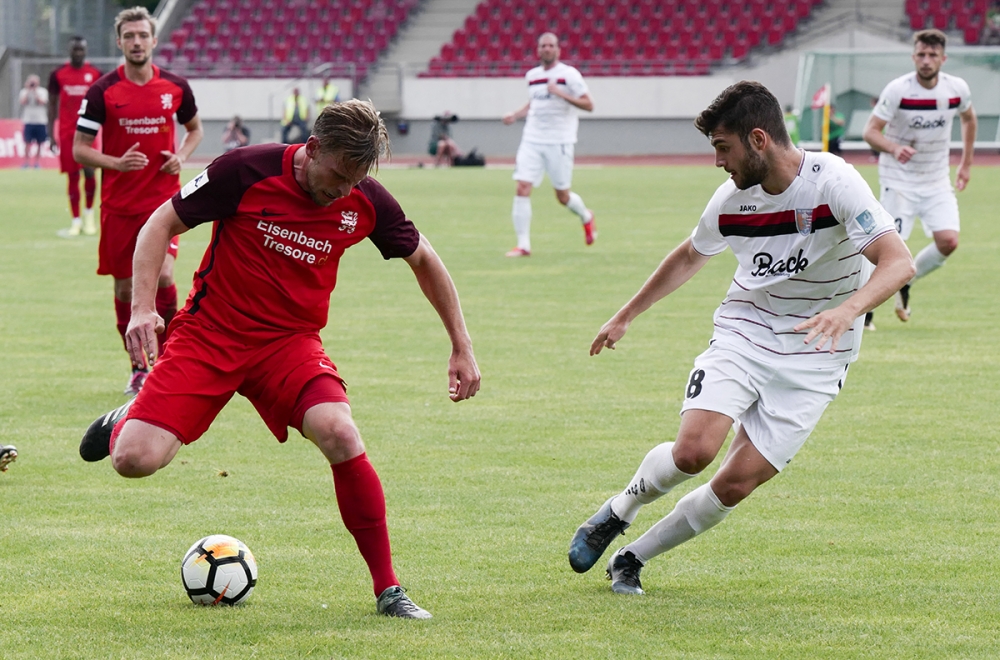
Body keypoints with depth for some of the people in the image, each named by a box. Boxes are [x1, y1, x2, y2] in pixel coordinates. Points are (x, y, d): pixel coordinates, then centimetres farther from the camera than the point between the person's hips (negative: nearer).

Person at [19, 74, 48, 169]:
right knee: (28, 142, -7)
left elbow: (42, 101, -11)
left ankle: (38, 161, 11)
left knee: (39, 143, 2)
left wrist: (35, 91, -8)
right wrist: (28, 90, -7)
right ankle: (26, 162, -2)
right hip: (28, 121, 0)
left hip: (40, 121, 0)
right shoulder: (24, 92, 7)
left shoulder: (43, 91, 4)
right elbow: (23, 101, -9)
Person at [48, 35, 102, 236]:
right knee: (73, 176, 1)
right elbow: (52, 105, 7)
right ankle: (76, 220, 8)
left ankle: (89, 212, 18)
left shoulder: (95, 74, 3)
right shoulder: (58, 75, 3)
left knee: (89, 172, -7)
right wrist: (51, 134, 2)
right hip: (67, 132, 0)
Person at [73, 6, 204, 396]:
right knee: (125, 287, 4)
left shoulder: (175, 87, 1)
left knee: (162, 275, -18)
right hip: (118, 204, 0)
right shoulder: (103, 91, -5)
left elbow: (194, 129, 19)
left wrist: (181, 156, -2)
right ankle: (140, 367, 20)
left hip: (163, 199, 0)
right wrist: (116, 162, -20)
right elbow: (79, 149, -2)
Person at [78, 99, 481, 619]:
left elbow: (423, 260, 12)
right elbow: (162, 224, -7)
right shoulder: (248, 170, -17)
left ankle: (388, 590, -14)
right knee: (136, 460, -17)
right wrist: (143, 307, -20)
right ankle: (126, 422, 25)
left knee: (340, 435, -28)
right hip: (209, 335, -2)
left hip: (291, 342, 2)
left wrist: (462, 348, 11)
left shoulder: (366, 202, -7)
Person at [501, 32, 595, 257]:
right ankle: (523, 244, -8)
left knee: (562, 196, 3)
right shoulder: (532, 76, 11)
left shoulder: (569, 74, -6)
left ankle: (586, 217, 37)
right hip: (532, 139, 4)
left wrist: (561, 93, -20)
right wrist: (515, 115, 11)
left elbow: (589, 105, -10)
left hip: (559, 143, -4)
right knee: (522, 188, -11)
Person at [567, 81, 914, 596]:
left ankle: (632, 558, 9)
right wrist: (625, 316, 25)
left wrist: (847, 309, -45)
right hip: (742, 334, 3)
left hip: (813, 357, -3)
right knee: (693, 450, -22)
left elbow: (898, 261, -27)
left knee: (737, 482, -11)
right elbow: (691, 256, 19)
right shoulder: (731, 199, -3)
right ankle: (619, 510, 8)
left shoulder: (833, 182, -18)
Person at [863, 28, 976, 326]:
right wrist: (893, 148, -38)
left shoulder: (957, 89, -4)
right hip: (899, 180, -4)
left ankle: (905, 283, 15)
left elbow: (968, 118, 17)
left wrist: (965, 164, 18)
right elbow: (870, 131, -17)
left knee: (948, 242, -12)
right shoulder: (897, 90, -17)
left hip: (937, 181, 4)